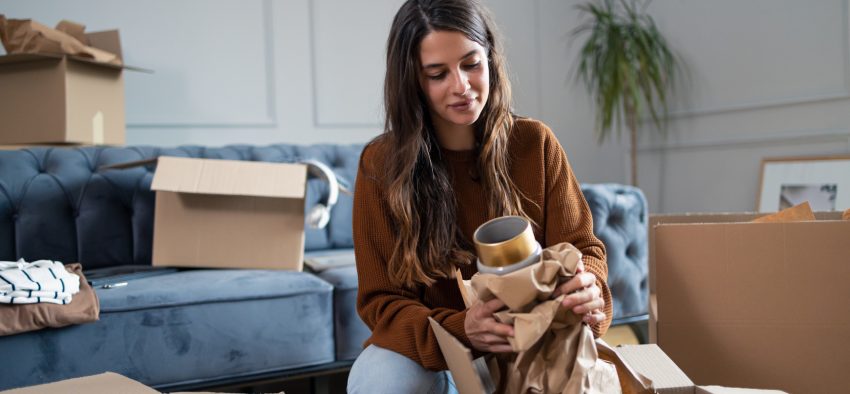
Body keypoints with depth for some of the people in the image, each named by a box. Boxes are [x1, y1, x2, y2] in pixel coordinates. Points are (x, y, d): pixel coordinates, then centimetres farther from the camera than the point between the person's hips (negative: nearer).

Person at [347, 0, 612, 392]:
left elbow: (581, 247, -1)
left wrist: (588, 287, -27)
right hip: (429, 346, -1)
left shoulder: (535, 144, -4)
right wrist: (459, 329, -29)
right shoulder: (382, 163, -8)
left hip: (530, 344, 1)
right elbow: (382, 300, -7)